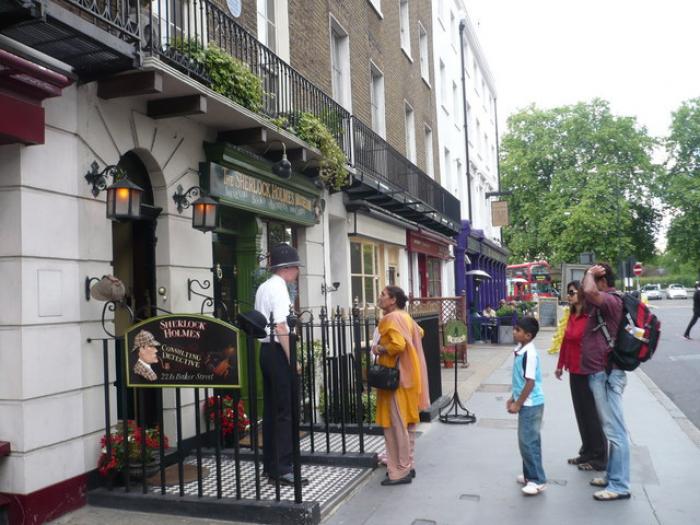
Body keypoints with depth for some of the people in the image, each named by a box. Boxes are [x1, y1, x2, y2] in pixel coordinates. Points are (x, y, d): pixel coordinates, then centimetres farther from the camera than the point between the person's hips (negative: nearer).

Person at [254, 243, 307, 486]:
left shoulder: (263, 287, 15)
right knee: (285, 411, -4)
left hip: (266, 350, 10)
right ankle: (282, 468, -1)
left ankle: (270, 464, 23)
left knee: (271, 409, 14)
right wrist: (292, 359, -20)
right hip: (278, 351, -10)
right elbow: (280, 327, -20)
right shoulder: (279, 288, -13)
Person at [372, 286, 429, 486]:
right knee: (406, 423, 14)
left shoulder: (391, 319, -18)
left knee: (396, 425, -4)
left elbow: (397, 344, -30)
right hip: (407, 374, 10)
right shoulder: (405, 317, 12)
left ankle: (401, 471, 1)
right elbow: (419, 333, 28)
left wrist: (380, 349, -15)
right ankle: (407, 466, 23)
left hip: (396, 377, -10)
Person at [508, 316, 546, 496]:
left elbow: (530, 383, -23)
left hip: (531, 404, -10)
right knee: (529, 441, 17)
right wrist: (513, 398, 18)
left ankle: (538, 480, 3)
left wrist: (518, 404, -18)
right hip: (527, 404, 10)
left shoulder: (529, 354, -22)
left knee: (528, 442, -5)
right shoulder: (520, 350, 7)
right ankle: (530, 475, 27)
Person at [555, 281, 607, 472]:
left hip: (588, 372, -8)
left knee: (592, 415, 4)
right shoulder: (572, 315, 8)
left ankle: (598, 459, 18)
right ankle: (586, 453, 31)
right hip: (574, 372, 8)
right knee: (581, 413, 17)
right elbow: (565, 341, 15)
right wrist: (560, 365, 20)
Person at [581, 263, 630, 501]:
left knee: (615, 430, -5)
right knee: (611, 428, 17)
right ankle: (613, 476, 27)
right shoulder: (601, 302, 14)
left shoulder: (611, 300, -16)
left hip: (606, 373, -11)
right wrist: (590, 275, 15)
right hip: (600, 372, 11)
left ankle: (619, 486, 0)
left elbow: (589, 292, -37)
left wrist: (590, 274, -17)